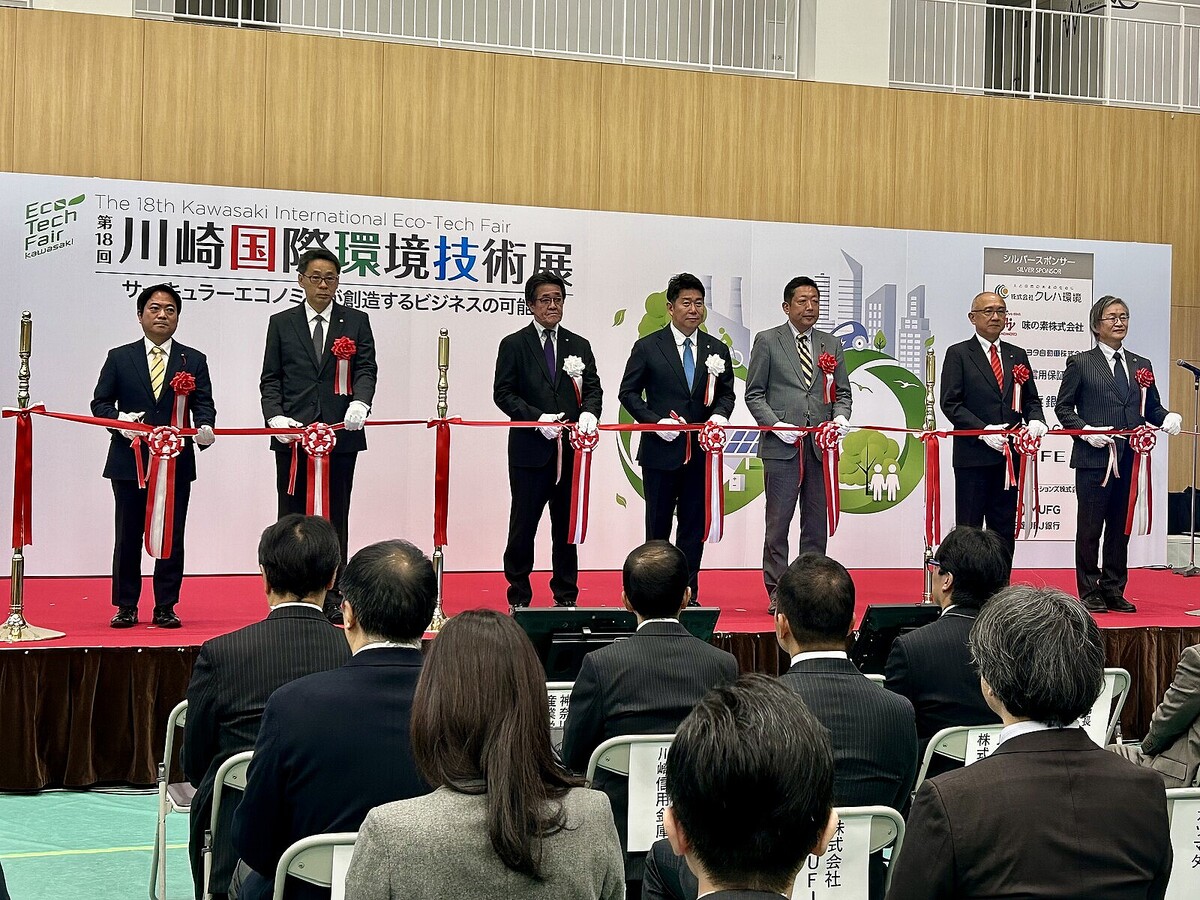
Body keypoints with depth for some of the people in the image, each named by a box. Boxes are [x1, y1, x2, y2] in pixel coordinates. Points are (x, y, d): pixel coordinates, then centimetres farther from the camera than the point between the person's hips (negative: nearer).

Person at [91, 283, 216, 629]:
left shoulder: (194, 360, 9)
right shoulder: (119, 358, 7)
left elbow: (203, 404, 3)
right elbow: (100, 402, 6)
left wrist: (205, 428, -19)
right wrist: (120, 420, -15)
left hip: (177, 461, 0)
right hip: (130, 460, 0)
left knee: (172, 536, 2)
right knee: (128, 536, 3)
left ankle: (166, 607, 10)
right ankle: (126, 607, 12)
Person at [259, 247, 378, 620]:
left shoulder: (356, 321, 9)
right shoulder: (281, 323, 10)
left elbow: (366, 369, 0)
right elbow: (270, 378, 7)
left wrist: (360, 402, -20)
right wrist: (275, 417, -10)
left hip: (341, 432, 0)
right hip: (292, 432, 0)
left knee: (335, 518, 3)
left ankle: (332, 599, 8)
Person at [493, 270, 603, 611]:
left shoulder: (579, 346, 13)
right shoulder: (514, 345, 3)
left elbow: (593, 389, 9)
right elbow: (503, 393, -2)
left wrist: (589, 412, -14)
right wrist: (537, 418, -15)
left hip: (570, 449, 3)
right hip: (530, 450, -3)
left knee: (567, 525, 8)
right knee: (523, 525, 0)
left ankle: (566, 596, 16)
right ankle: (519, 597, 9)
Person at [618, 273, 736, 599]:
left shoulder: (717, 350, 8)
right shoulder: (648, 347, -1)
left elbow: (726, 393, 15)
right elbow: (628, 392, 0)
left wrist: (719, 414, -7)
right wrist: (655, 421, -13)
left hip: (701, 451, 3)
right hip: (661, 450, -3)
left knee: (694, 525, 7)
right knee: (658, 524, 5)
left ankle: (688, 593, 15)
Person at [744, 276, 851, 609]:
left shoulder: (831, 344, 14)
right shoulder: (767, 341, 3)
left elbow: (842, 392, 17)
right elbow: (754, 394, 2)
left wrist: (840, 417, -4)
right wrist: (776, 424, -11)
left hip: (820, 445, 4)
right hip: (781, 445, -4)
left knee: (817, 523, 6)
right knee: (778, 522, -2)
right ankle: (777, 591, 3)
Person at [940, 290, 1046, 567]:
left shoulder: (1017, 355, 14)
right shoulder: (958, 354, 0)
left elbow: (1031, 398, 16)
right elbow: (951, 403, -7)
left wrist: (1035, 420, -7)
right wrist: (984, 430, -18)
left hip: (1010, 455, 5)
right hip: (973, 455, -5)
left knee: (1005, 530, 8)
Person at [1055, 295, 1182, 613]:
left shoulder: (1141, 366, 15)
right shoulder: (1081, 363, 2)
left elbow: (1151, 408, 14)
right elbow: (1063, 408, 1)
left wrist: (1168, 418, -7)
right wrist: (1085, 430, -14)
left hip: (1129, 459, 4)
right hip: (1093, 458, -4)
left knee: (1121, 527, 9)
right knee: (1090, 527, 0)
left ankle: (1114, 590, 17)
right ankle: (1090, 593, 7)